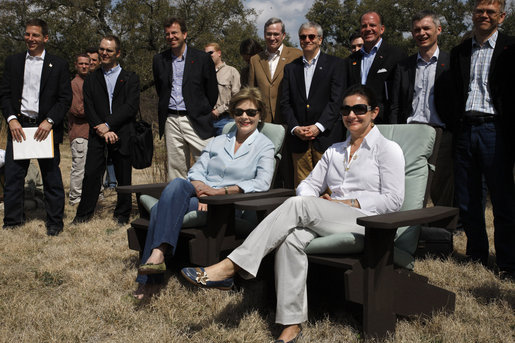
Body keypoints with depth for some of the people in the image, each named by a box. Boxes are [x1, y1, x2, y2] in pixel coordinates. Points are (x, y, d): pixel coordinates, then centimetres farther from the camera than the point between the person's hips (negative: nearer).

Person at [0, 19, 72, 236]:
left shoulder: (58, 65, 5)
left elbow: (65, 98, 0)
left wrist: (49, 121, -12)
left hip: (45, 128, -2)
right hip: (18, 126, 2)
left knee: (52, 178, 3)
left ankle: (54, 223, 14)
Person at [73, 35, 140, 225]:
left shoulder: (130, 78, 7)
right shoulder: (91, 79, 15)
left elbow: (131, 106, -5)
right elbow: (89, 108, 5)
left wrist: (108, 124, -13)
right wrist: (102, 131, -10)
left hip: (122, 134, -1)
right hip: (98, 133, 2)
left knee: (124, 176, 3)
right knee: (91, 173, -3)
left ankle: (122, 215, 16)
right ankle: (84, 214, 8)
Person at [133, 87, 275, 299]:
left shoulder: (264, 146, 9)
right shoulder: (218, 141, 23)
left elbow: (262, 183, -6)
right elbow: (196, 170, 13)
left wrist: (220, 191, -13)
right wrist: (201, 192, -10)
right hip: (201, 197, 4)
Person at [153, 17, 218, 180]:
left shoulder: (202, 58, 0)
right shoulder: (159, 60, 9)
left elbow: (212, 91, 6)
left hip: (196, 121, -3)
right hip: (171, 121, 3)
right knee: (176, 168, 6)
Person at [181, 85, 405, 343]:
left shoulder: (388, 149, 8)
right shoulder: (334, 151, 26)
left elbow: (393, 200, -2)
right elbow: (309, 184, 20)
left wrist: (350, 203, -9)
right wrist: (313, 202, -3)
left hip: (366, 222, -5)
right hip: (325, 222, 5)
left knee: (296, 205, -29)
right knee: (291, 238, -30)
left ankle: (229, 268, -33)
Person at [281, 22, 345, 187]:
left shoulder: (335, 64, 6)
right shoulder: (290, 68, 16)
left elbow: (336, 100, -4)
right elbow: (285, 103, 10)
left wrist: (319, 126, -13)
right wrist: (295, 128, -5)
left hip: (326, 136, -3)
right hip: (299, 139, 3)